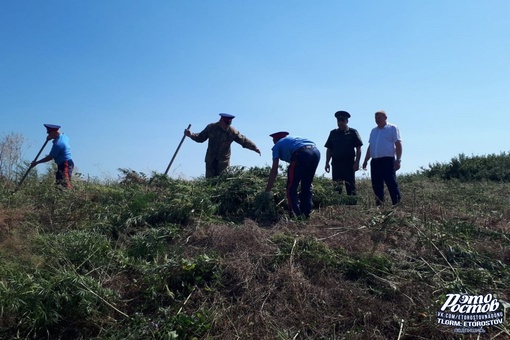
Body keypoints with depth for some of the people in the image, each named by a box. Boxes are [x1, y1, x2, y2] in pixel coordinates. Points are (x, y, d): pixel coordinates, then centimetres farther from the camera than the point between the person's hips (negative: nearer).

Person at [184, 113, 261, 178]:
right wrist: (191, 135, -10)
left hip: (224, 161, -1)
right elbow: (200, 138, 7)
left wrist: (255, 148, -13)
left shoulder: (232, 132, -5)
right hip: (210, 160, 1)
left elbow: (244, 141, -3)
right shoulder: (211, 127, -2)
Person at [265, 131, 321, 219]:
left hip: (301, 154, -6)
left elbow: (274, 171, 14)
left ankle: (298, 216, -2)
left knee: (291, 188, 6)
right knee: (307, 187, 19)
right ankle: (307, 216, 18)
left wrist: (267, 190, 18)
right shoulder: (294, 138, 39)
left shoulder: (277, 145, 22)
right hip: (316, 152, 6)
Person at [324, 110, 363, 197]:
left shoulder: (353, 132, 6)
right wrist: (327, 163, 7)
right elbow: (329, 149, 15)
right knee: (336, 187, 3)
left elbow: (358, 149, 1)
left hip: (349, 162, -3)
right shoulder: (333, 133, 15)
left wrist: (357, 162, -9)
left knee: (350, 185, -1)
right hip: (336, 162, 3)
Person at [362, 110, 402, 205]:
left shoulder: (392, 128, 2)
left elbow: (398, 145, -4)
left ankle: (398, 204, -3)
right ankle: (379, 205, 11)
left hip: (388, 161, -6)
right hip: (375, 161, 6)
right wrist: (366, 161, 18)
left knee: (392, 184, -8)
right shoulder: (373, 131, 21)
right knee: (376, 186, 5)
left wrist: (398, 160, -12)